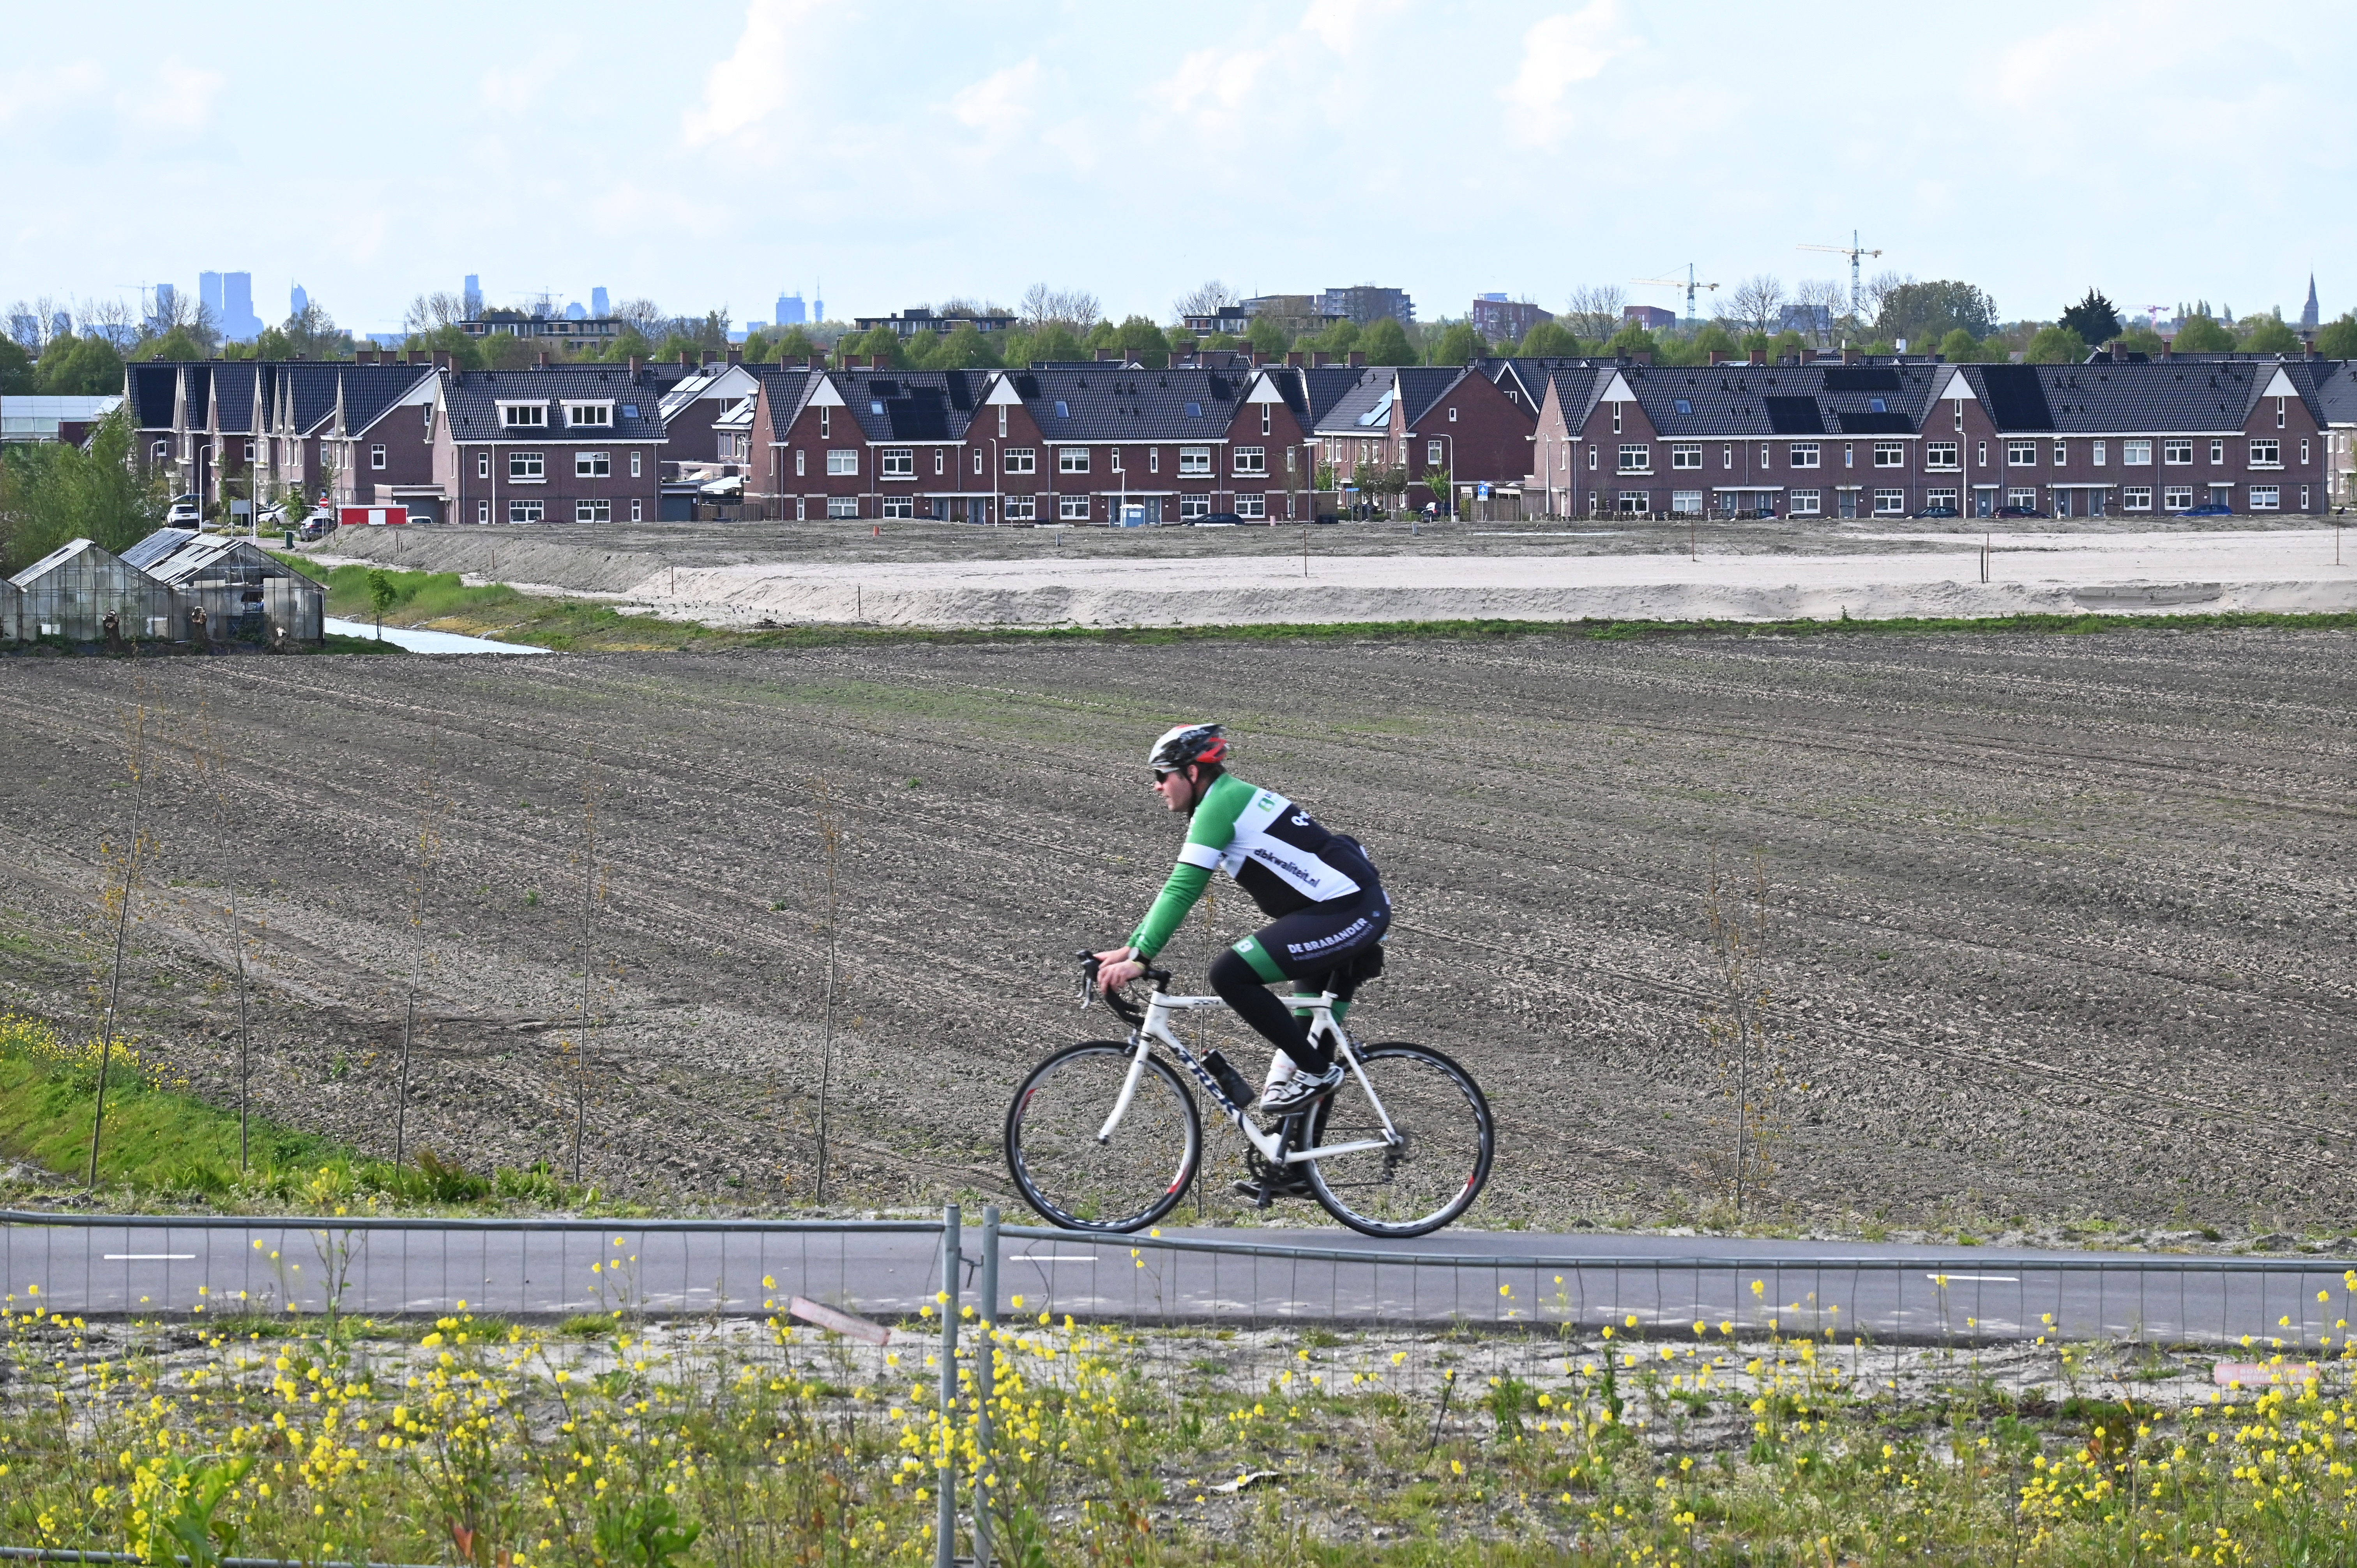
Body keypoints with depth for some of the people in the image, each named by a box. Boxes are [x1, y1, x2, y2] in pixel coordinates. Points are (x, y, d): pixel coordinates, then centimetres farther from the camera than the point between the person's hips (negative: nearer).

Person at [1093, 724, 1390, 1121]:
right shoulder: (1230, 800, 20)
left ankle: (1316, 1072, -6)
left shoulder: (1219, 806, -10)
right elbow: (1180, 888, 23)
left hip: (1347, 913, -11)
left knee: (1229, 975, -14)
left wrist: (1139, 958, -17)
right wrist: (1130, 949, 19)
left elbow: (1183, 890, -17)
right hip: (1363, 909, 11)